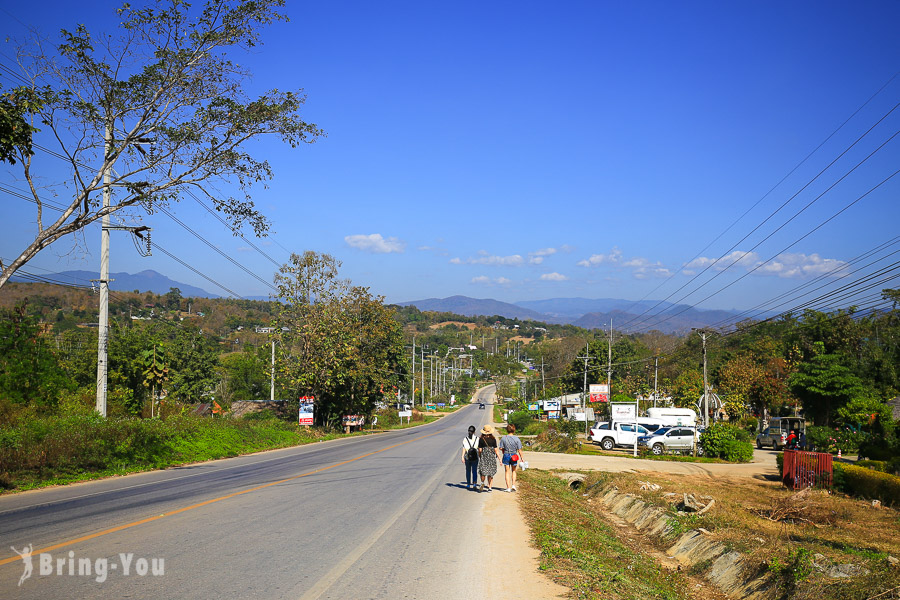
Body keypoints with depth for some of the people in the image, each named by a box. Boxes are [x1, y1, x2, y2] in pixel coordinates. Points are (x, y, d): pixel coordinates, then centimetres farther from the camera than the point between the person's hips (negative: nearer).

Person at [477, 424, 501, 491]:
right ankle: (490, 487, 8)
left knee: (483, 471, 6)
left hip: (483, 456, -1)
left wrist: (479, 458, 11)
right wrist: (499, 458, 0)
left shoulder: (481, 439, -5)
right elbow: (496, 450, -5)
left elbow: (480, 450, -3)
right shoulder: (493, 439, -4)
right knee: (490, 473, 9)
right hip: (492, 457, 1)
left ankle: (482, 482, -19)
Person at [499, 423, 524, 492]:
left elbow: (501, 448, -6)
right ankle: (513, 485, 10)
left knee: (507, 472, 10)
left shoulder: (503, 438, -9)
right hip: (514, 456, 0)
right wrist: (521, 458, 0)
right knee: (513, 471, 20)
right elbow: (519, 450, -8)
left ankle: (508, 487, 8)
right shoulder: (516, 439, -11)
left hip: (506, 456, 0)